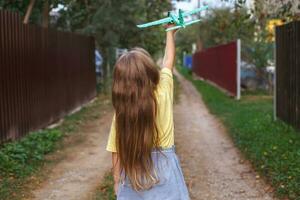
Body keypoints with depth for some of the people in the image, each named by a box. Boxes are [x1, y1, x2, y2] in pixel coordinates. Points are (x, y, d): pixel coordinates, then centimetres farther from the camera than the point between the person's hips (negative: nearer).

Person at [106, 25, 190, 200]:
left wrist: (117, 181, 8)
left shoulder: (121, 111, -13)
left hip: (133, 174, 0)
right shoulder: (163, 95, -13)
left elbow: (117, 152, -7)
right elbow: (168, 62, 5)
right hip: (164, 169, 0)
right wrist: (170, 32, 18)